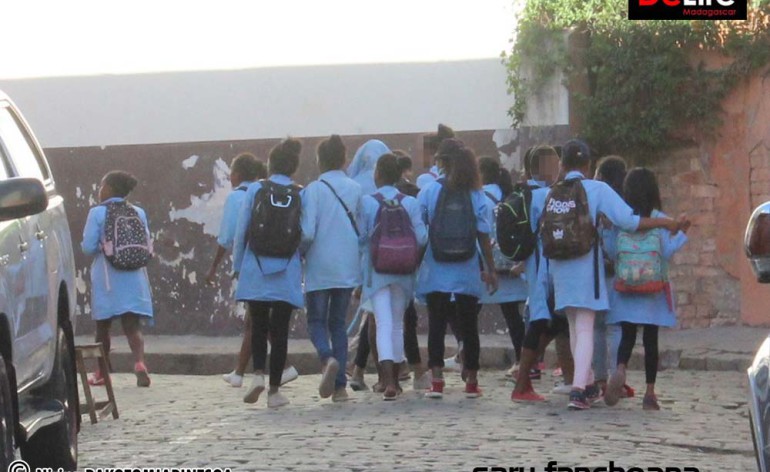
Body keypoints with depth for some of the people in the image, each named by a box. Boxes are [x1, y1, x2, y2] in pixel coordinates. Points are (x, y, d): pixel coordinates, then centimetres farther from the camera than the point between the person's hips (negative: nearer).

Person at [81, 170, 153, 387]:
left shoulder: (97, 213, -7)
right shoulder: (138, 213, 4)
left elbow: (88, 247, -9)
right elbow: (147, 246, 6)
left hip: (107, 277, -2)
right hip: (134, 277, 2)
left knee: (103, 326, 12)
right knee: (132, 325, -1)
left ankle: (102, 373, 20)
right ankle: (139, 362, -26)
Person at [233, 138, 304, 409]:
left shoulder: (255, 191, -2)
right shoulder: (301, 196, -2)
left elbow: (241, 231, 0)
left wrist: (237, 266, 10)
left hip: (255, 270, 0)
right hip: (287, 274, 0)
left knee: (258, 326, 14)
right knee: (280, 330, 5)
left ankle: (258, 374, -7)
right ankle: (274, 391, 6)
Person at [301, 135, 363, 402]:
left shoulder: (314, 190, -10)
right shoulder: (355, 190, 2)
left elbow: (307, 232, -14)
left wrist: (299, 253, 4)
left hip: (320, 268, -4)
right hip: (348, 268, 4)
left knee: (316, 321, 9)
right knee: (338, 323, 13)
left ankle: (328, 358, -22)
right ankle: (340, 385, 5)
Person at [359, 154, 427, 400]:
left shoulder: (367, 202, -7)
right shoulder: (410, 203, -2)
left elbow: (361, 237, -6)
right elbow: (421, 237, -6)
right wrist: (413, 259, 12)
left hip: (377, 270, -3)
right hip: (403, 272, 3)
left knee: (383, 323, -7)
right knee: (397, 324, 17)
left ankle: (388, 380, -24)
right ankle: (395, 379, 26)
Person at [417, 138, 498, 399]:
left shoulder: (429, 191, -5)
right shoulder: (476, 195, -2)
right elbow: (483, 237, -2)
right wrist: (490, 270, 6)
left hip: (436, 272, -1)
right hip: (467, 273, 1)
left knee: (436, 324, 3)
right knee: (469, 326, 9)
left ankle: (436, 380, -5)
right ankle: (471, 382, 13)